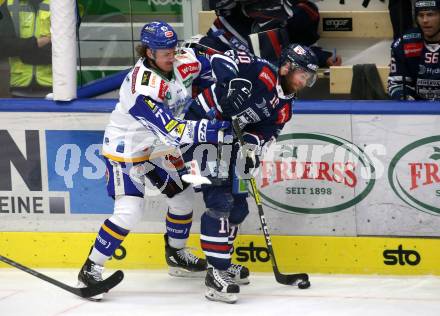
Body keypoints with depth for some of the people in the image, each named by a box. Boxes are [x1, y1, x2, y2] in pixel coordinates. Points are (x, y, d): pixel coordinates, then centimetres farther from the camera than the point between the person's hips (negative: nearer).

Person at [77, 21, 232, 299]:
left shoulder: (178, 64, -10)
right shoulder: (143, 86, -33)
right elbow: (169, 129, -38)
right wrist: (209, 131, -44)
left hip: (157, 148, 8)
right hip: (127, 148, -8)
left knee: (184, 196, 14)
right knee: (129, 212, -19)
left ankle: (176, 254, 37)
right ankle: (91, 269, -9)